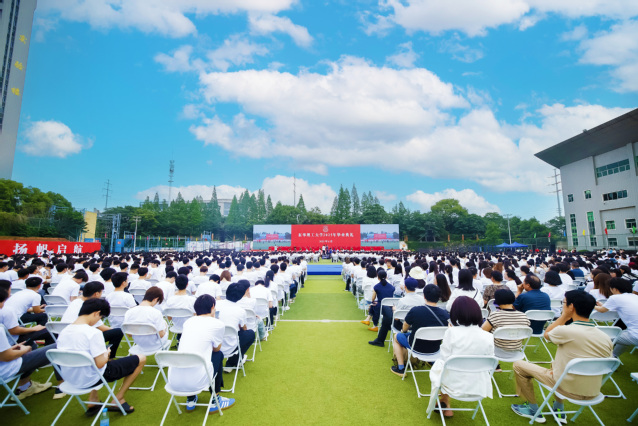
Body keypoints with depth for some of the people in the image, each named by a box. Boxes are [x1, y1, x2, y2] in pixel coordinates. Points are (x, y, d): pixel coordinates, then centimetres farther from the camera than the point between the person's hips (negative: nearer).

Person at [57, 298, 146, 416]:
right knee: (141, 359, 1)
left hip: (69, 379, 8)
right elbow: (100, 364, -23)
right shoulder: (93, 333, -25)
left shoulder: (64, 331, -3)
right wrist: (107, 354, -3)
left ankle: (93, 401, 29)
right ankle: (118, 399, 11)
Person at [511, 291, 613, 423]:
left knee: (519, 365, 7)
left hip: (569, 390, -6)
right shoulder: (606, 338, -8)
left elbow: (547, 334, -3)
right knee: (557, 362, 34)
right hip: (593, 394, 7)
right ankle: (559, 409, 38)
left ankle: (533, 409, 20)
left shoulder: (566, 331, -26)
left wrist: (564, 316, -3)